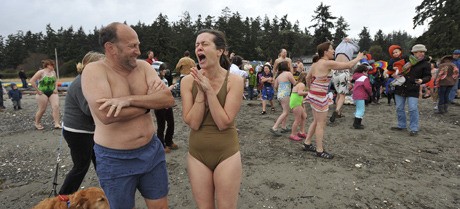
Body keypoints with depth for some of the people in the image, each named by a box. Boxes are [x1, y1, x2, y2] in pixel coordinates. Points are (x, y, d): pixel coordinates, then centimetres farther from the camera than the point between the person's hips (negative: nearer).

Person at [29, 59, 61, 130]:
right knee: (42, 109, 3)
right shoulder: (41, 72, -10)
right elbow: (32, 81, -13)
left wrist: (56, 88, 5)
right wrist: (37, 90, -13)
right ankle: (37, 123, 28)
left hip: (52, 93, 5)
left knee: (56, 106, -13)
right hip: (43, 93, -4)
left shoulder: (53, 72, 6)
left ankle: (57, 124, -14)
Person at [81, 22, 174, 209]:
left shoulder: (143, 66, 0)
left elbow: (168, 99, -12)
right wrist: (150, 101, -16)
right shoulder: (94, 70, -14)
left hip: (152, 150, 5)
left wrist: (129, 99, -25)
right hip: (115, 160, -4)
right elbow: (106, 115, -28)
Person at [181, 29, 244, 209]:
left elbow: (223, 123, -17)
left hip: (226, 153, -2)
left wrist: (209, 89, -21)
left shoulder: (234, 81, -13)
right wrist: (200, 91, -19)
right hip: (197, 154, 2)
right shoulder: (188, 81, -7)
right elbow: (193, 123, -11)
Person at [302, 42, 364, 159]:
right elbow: (349, 65, -11)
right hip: (319, 96, -9)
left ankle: (307, 144, 27)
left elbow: (308, 78, 20)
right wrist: (359, 57, 7)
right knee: (321, 124, 0)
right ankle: (319, 151, 10)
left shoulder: (315, 64, 10)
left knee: (316, 121, 19)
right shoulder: (328, 63, -15)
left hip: (314, 94, 9)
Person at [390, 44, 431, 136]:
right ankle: (401, 125, 24)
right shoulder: (406, 60, 4)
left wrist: (422, 80, -20)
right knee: (399, 108, 10)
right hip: (400, 88, 3)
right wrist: (396, 69, -4)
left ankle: (414, 129, 1)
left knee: (413, 109, -9)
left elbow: (428, 76, 1)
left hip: (413, 90, -3)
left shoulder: (425, 64, -1)